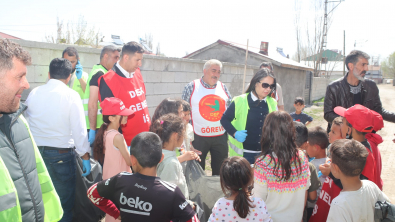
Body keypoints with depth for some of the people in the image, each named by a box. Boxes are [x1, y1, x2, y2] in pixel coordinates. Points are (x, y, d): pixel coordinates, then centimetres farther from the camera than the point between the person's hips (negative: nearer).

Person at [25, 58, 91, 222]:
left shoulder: (34, 93, 2)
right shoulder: (71, 95, -10)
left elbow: (26, 122, 6)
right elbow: (79, 129, -12)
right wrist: (85, 156, -6)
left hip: (35, 151, 4)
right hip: (61, 153, -4)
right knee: (64, 202, 10)